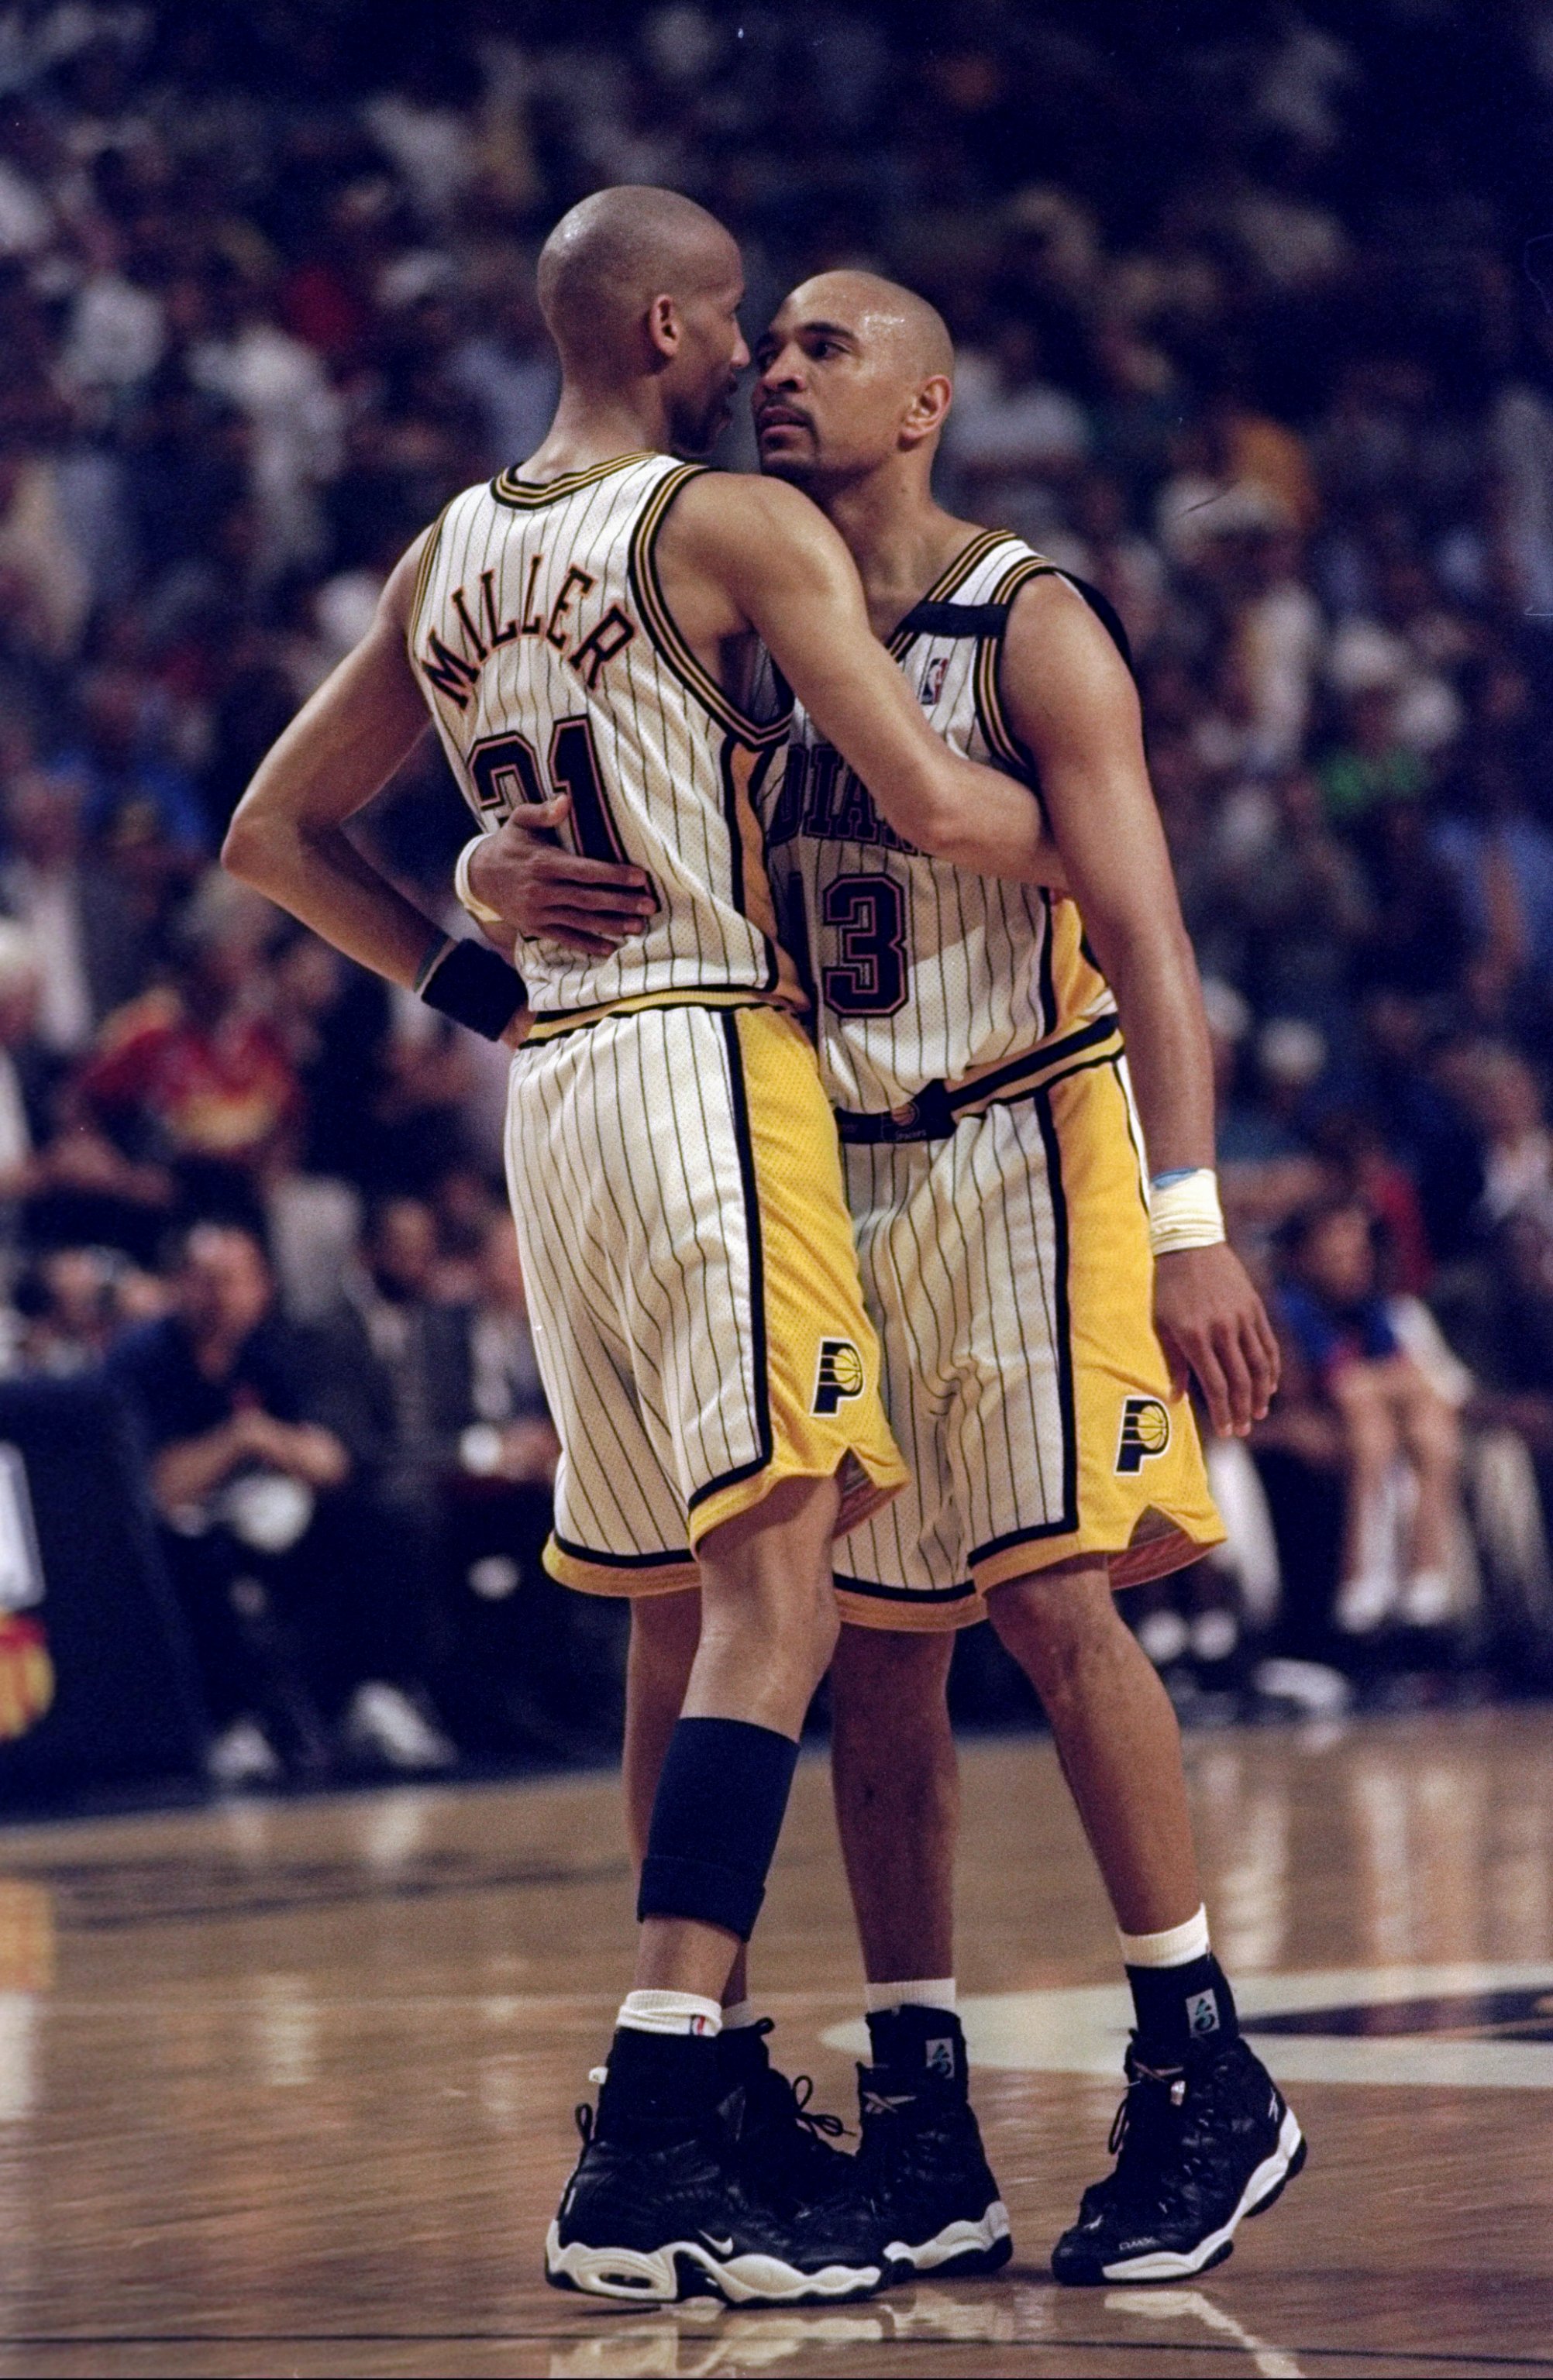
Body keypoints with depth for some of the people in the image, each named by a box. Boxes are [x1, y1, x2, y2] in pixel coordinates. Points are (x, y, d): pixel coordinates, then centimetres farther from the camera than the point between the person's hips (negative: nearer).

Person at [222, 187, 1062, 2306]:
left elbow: (274, 836, 22)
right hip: (712, 1061, -8)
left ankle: (689, 2084, 18)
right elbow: (933, 805, -14)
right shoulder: (741, 528, -6)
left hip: (549, 1084, 8)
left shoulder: (444, 561, 15)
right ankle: (648, 2159, -24)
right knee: (776, 1596, -14)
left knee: (686, 1603, 15)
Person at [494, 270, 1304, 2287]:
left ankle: (1207, 2079, -6)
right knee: (875, 1644, 4)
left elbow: (1143, 933, -14)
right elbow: (556, 853, 13)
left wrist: (1191, 1226, -23)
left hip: (1022, 1156, -5)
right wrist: (518, 887, -14)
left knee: (1049, 1588, -14)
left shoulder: (1029, 628, -7)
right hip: (827, 1180, 5)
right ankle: (922, 2118, 8)